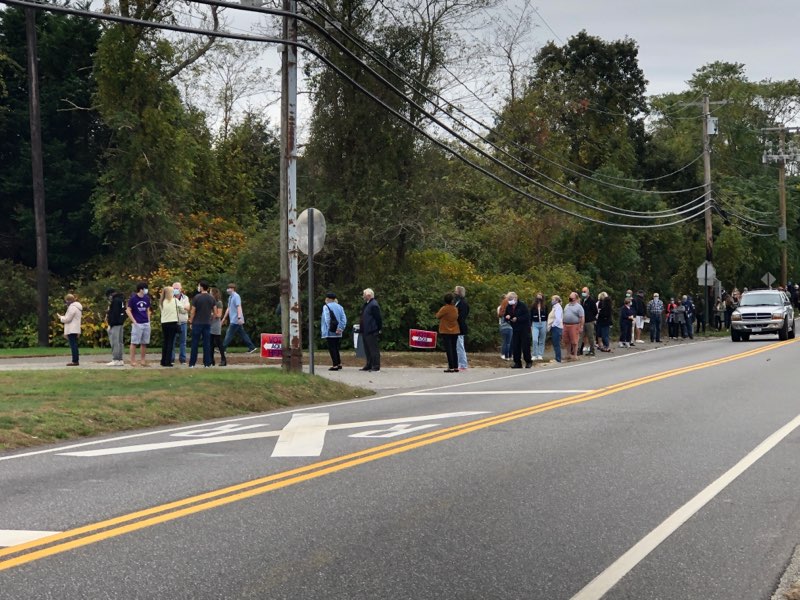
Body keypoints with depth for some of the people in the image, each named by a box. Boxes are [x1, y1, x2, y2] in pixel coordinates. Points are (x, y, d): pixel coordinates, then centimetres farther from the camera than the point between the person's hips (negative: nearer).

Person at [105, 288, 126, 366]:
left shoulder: (115, 300, -14)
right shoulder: (121, 299, 16)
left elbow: (114, 314, -19)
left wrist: (110, 324, -17)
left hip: (115, 324, -10)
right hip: (120, 323, 10)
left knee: (114, 342, -9)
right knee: (119, 342, 12)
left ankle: (115, 360, -10)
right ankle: (120, 360, 15)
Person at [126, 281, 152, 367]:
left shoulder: (147, 298, 10)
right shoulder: (133, 298, -6)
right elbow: (128, 311, -6)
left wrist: (148, 321, 11)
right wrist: (134, 321, -11)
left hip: (146, 324, 6)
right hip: (137, 324, -5)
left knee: (144, 343, 8)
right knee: (134, 342, -3)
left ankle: (143, 360, 15)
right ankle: (132, 361, 1)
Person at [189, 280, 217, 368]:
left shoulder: (196, 297, -9)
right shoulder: (211, 298, 3)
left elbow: (193, 311, -7)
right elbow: (214, 311, 5)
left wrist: (191, 322, 2)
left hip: (197, 323, -3)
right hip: (207, 323, 3)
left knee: (195, 344, 2)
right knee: (207, 344, 5)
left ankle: (192, 363, 2)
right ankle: (207, 363, 4)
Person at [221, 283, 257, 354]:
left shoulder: (236, 296, -12)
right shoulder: (230, 297, 16)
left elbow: (239, 307, -21)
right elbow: (228, 308, 24)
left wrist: (239, 317, -30)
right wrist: (224, 318, 27)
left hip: (236, 320, -9)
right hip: (233, 320, 9)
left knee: (229, 334, -7)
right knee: (243, 334, 9)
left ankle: (223, 348, -5)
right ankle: (251, 347, 11)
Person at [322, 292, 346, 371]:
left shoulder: (326, 307, -7)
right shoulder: (339, 307, 10)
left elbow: (327, 319, -15)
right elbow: (344, 319, 2)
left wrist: (328, 328, -7)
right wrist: (340, 328, -3)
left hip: (330, 332, -6)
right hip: (338, 332, 6)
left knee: (332, 348, -3)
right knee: (336, 348, 17)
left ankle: (335, 365, -7)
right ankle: (339, 364, 18)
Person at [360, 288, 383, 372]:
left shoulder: (374, 305, -15)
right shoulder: (366, 304, 16)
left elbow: (378, 318, -17)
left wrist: (379, 329, -15)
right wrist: (361, 325, 17)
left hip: (371, 332, -11)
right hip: (365, 331, 11)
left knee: (374, 349, -6)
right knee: (367, 349, 15)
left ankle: (376, 366, -3)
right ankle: (369, 365, 22)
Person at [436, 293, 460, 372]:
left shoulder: (444, 309, -15)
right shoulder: (455, 309, 2)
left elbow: (437, 316, -5)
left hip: (446, 332, -5)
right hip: (455, 331, 5)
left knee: (448, 350, -5)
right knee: (454, 349, 10)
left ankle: (451, 367, -10)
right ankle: (456, 367, 10)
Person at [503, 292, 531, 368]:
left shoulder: (522, 305, -11)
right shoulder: (508, 307, 7)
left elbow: (527, 316, -16)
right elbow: (506, 317, 14)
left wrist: (517, 319, -23)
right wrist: (507, 317, -10)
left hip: (524, 329, -6)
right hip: (515, 329, 6)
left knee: (525, 346, -5)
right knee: (515, 347, 2)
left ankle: (528, 362, 7)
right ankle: (517, 363, 10)